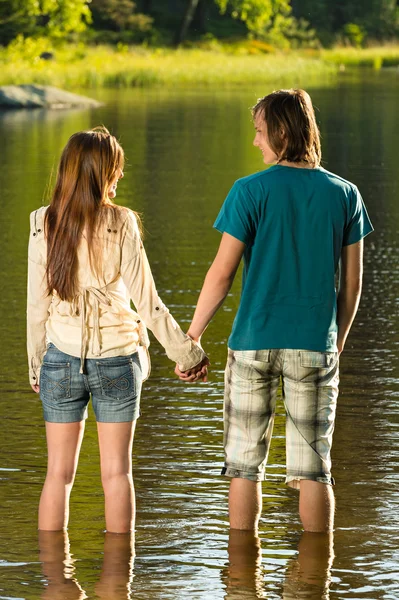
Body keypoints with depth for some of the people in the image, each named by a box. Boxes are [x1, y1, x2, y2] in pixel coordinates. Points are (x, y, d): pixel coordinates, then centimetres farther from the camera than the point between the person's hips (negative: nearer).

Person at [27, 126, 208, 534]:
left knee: (58, 473, 9)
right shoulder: (121, 223, -12)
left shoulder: (43, 224, -5)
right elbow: (146, 301, -10)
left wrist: (35, 365, 12)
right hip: (116, 359, -2)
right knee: (116, 473, 7)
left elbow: (37, 305, -1)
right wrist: (186, 352, 1)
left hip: (61, 359, 2)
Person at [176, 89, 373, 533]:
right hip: (314, 344, 2)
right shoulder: (344, 195, 2)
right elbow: (352, 283, 6)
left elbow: (221, 274, -8)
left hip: (254, 341, -2)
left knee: (244, 464, 8)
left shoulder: (251, 192, -8)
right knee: (313, 469, 7)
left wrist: (192, 338, 1)